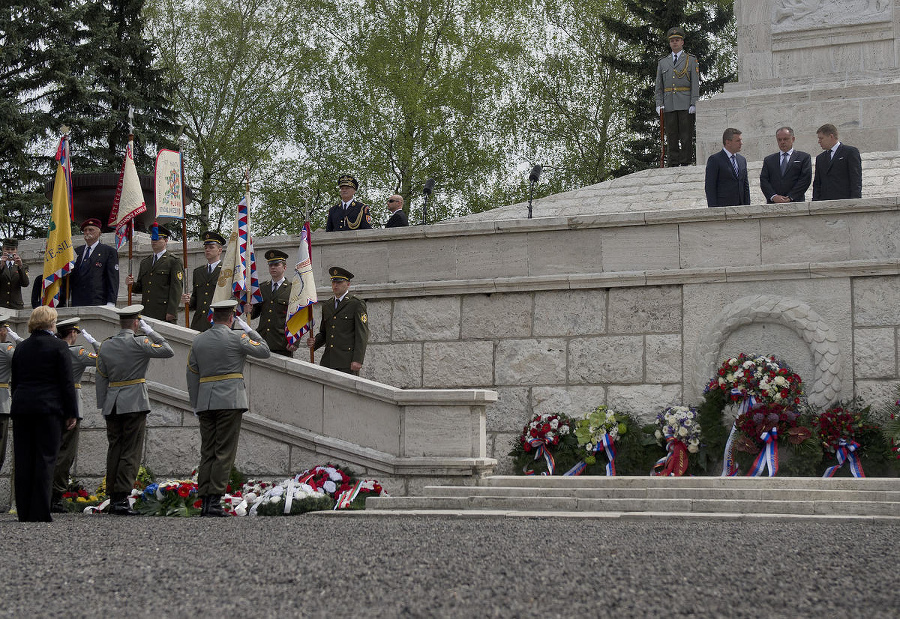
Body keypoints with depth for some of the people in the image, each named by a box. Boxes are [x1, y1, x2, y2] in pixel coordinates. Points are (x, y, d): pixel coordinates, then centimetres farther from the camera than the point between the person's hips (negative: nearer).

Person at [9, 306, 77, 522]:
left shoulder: (20, 348, 12)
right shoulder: (58, 346, -4)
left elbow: (14, 382, 16)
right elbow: (67, 382, -7)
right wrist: (72, 413, -3)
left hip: (21, 407, 5)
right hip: (49, 408, -5)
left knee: (23, 461, 8)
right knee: (45, 459, -3)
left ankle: (24, 512, 10)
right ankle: (40, 514, -7)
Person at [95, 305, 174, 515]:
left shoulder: (105, 346, 7)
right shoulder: (139, 343, -9)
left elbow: (101, 378, 9)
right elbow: (168, 351, -6)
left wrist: (103, 406, 15)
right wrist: (150, 332, 1)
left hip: (112, 405, 5)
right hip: (134, 403, -5)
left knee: (114, 450, 11)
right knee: (130, 451, -3)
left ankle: (113, 498, 13)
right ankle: (122, 499, -9)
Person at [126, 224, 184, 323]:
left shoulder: (174, 261, 1)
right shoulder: (144, 262, 22)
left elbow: (177, 288, -7)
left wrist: (171, 312, -15)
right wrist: (132, 284, -1)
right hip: (146, 314, 6)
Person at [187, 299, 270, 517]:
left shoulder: (198, 340, 10)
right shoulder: (237, 338, -5)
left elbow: (191, 374, 12)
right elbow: (264, 351, 5)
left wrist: (195, 405, 18)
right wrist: (249, 330, 14)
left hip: (205, 401, 5)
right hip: (230, 400, -5)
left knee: (207, 452, 8)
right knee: (224, 452, -4)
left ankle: (204, 501, 5)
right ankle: (215, 501, -9)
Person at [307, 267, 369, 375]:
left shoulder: (357, 304, -1)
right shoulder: (326, 305, 19)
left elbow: (362, 335, -6)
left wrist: (357, 361, -15)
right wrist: (314, 343, 3)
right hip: (328, 361, 5)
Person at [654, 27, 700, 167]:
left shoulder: (691, 60, 6)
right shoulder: (663, 62, 15)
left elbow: (695, 84, 0)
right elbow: (659, 85, 14)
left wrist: (694, 104, -9)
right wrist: (659, 104, 2)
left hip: (686, 105, -3)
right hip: (669, 106, 3)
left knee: (686, 136, -4)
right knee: (671, 137, 2)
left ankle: (686, 163, -1)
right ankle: (673, 164, 5)